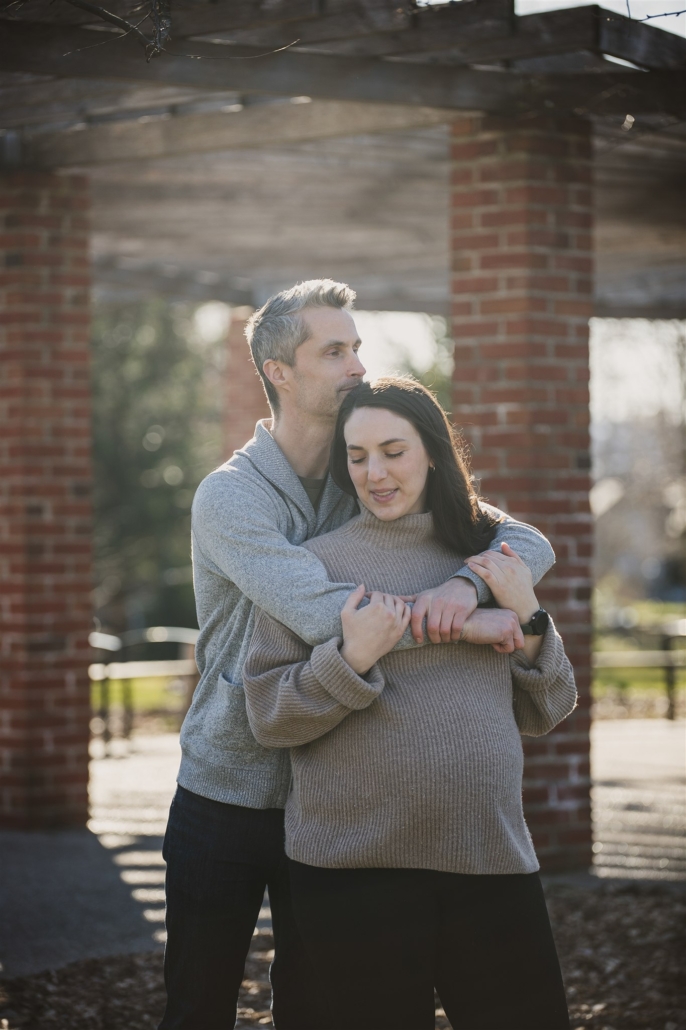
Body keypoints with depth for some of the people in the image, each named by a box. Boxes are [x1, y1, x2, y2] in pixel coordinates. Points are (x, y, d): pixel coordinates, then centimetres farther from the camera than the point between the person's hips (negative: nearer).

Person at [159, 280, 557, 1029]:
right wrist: (474, 628, -27)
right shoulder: (229, 497, -13)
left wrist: (467, 583, -27)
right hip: (224, 794, -3)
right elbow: (322, 613, -29)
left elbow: (529, 544, -4)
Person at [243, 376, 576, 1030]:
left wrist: (527, 618, -1)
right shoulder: (315, 562, 1)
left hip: (492, 858, 3)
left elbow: (543, 716, 13)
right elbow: (268, 717, -5)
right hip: (354, 872, -3)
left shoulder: (486, 556, 12)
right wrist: (352, 659, -18)